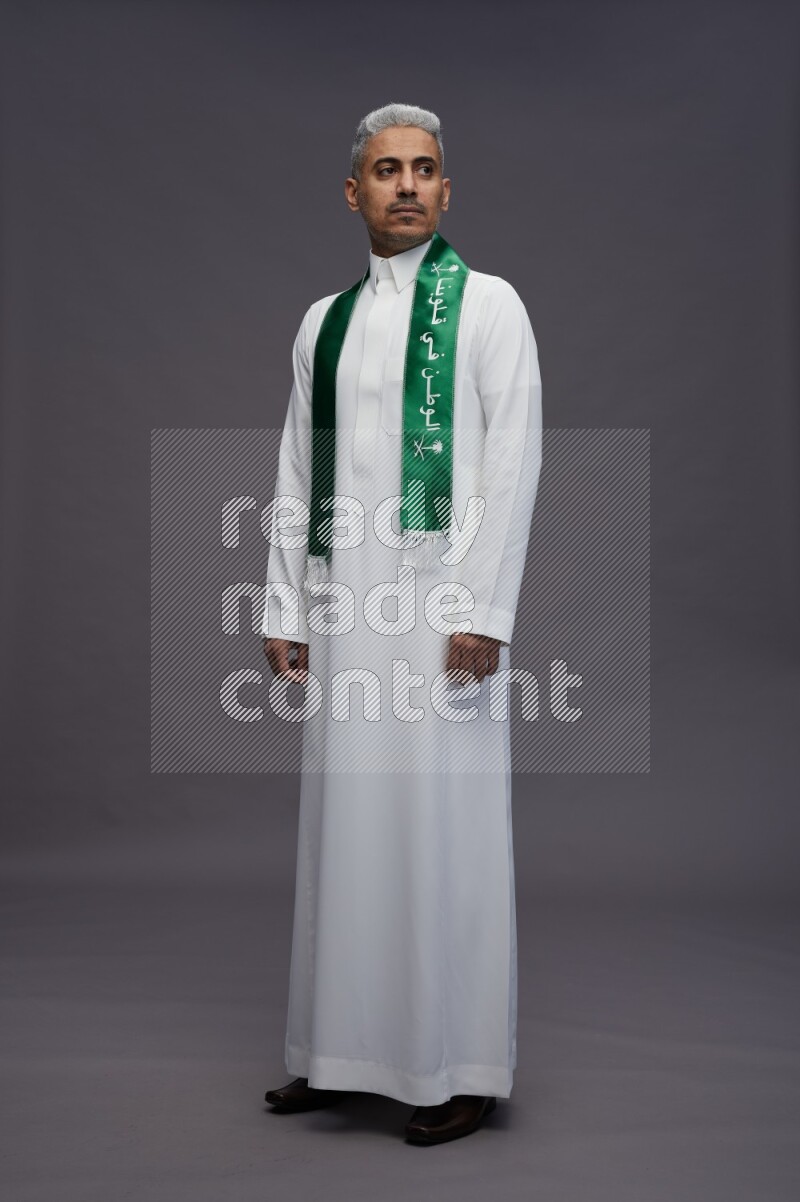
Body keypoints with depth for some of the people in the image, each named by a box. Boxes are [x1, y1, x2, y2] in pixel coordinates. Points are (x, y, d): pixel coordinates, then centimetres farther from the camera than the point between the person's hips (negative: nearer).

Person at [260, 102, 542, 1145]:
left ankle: (463, 1067, 12)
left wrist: (485, 611, -13)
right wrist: (285, 608, 9)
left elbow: (514, 463, -6)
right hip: (345, 601, 5)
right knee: (346, 820, 8)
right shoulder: (323, 321, 16)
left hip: (442, 595, -4)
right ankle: (341, 1053, 21)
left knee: (447, 822, -1)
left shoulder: (487, 305, 2)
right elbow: (297, 476, 15)